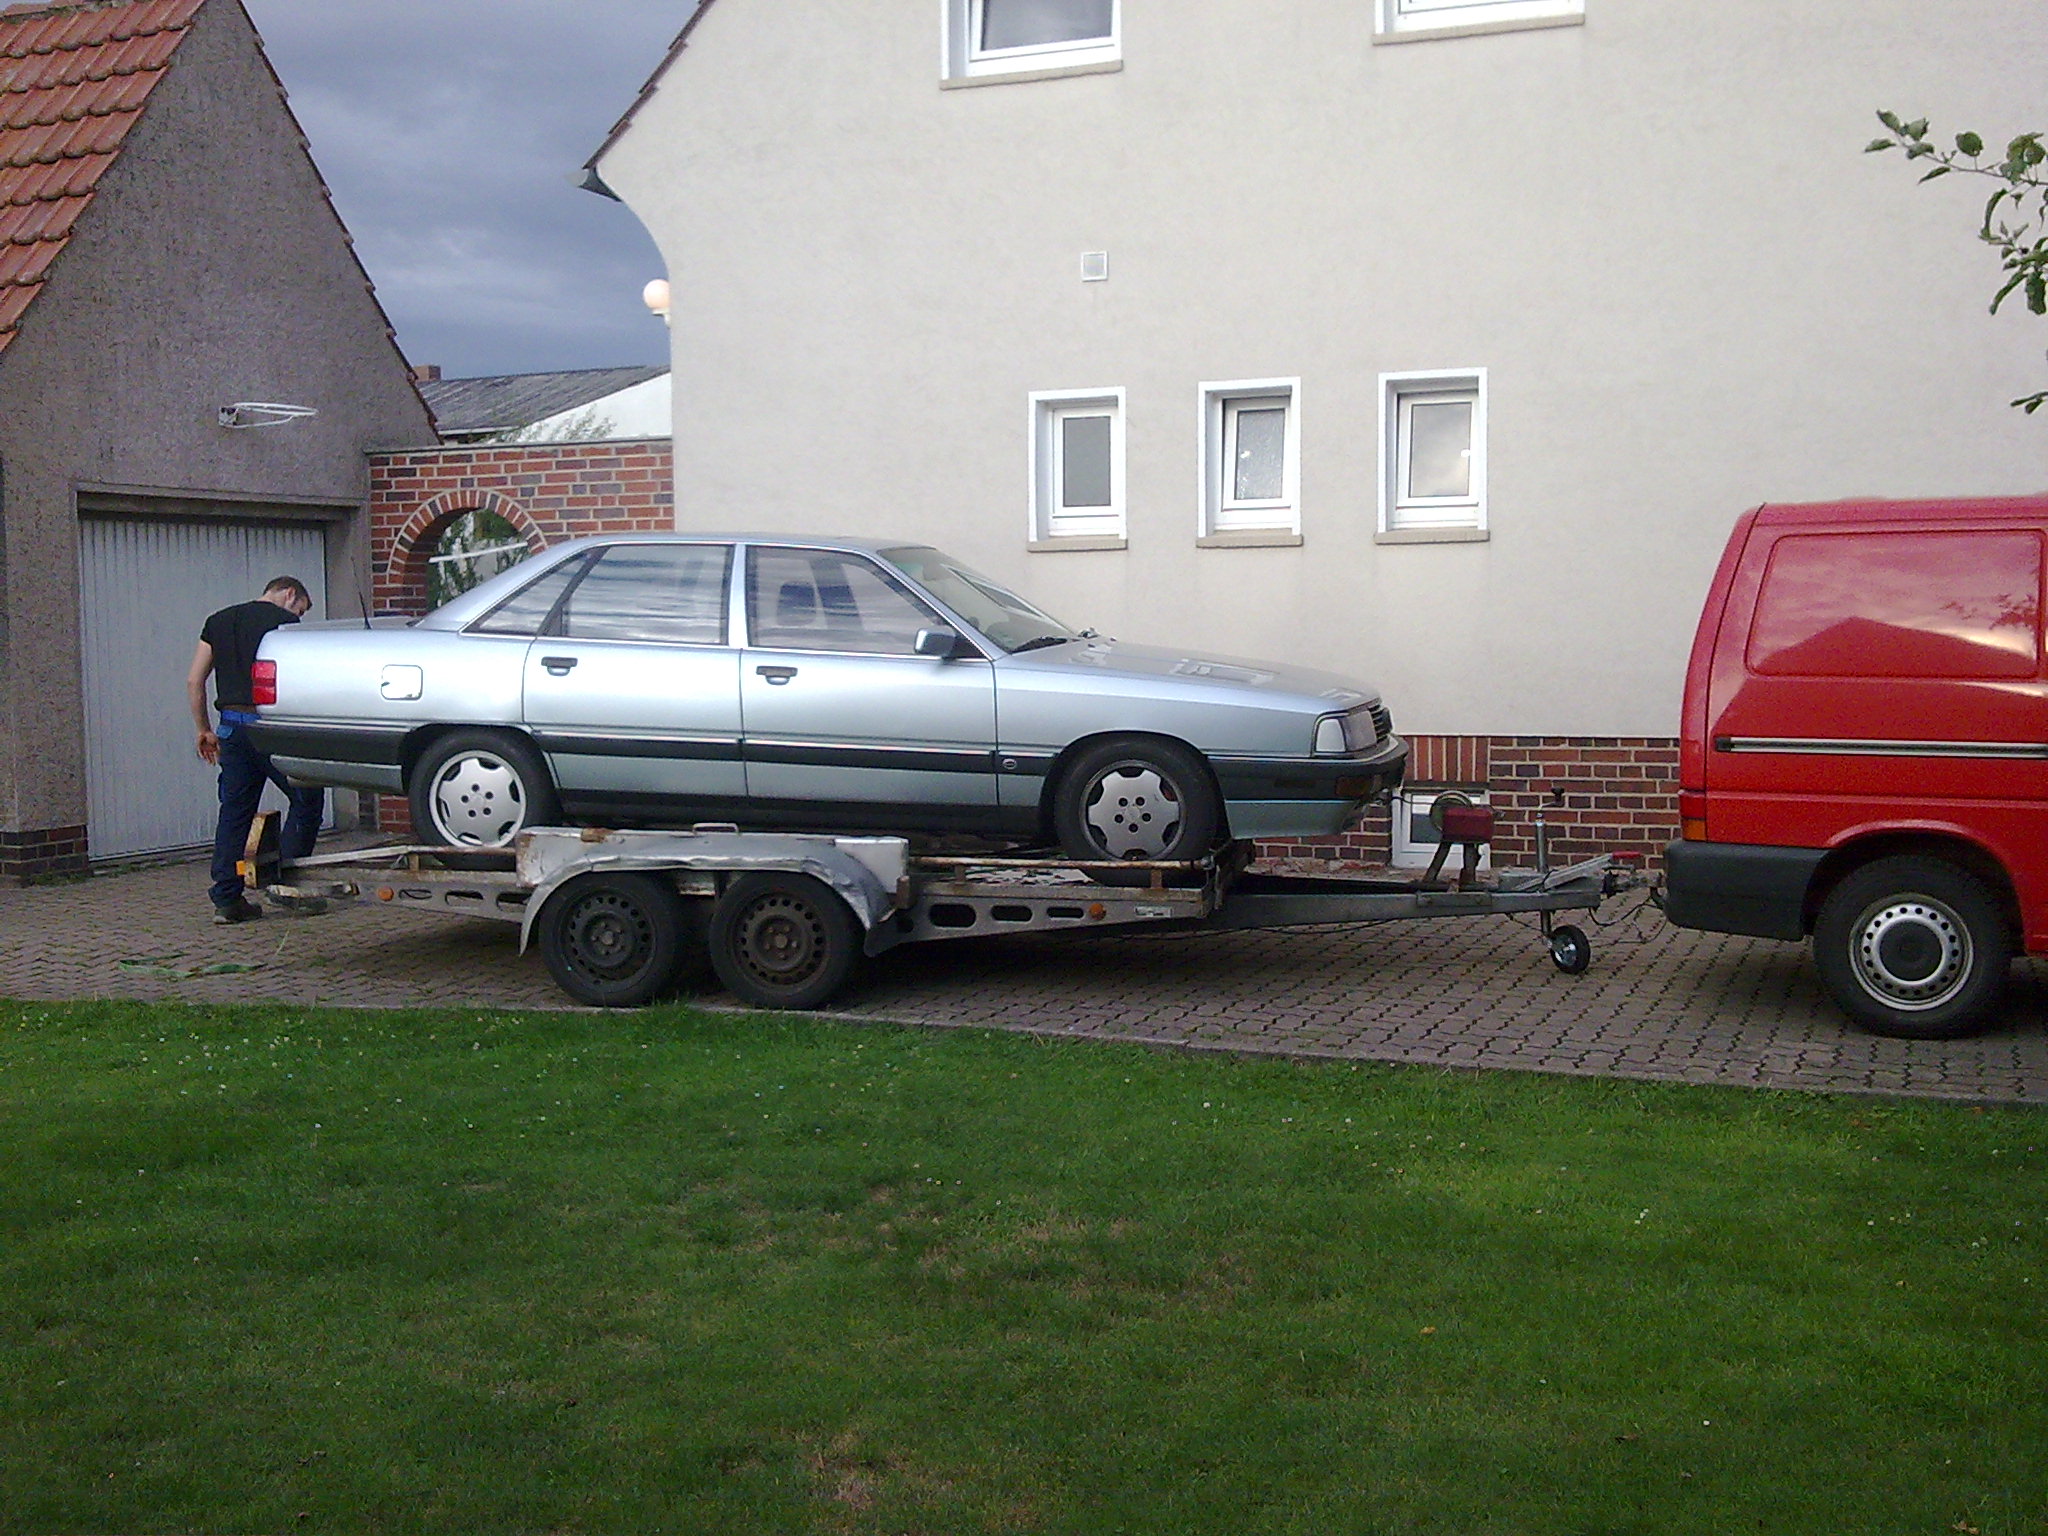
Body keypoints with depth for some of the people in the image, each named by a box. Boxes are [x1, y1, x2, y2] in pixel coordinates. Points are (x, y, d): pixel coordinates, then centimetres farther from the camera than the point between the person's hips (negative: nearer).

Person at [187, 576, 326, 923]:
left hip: (231, 725, 6)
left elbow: (193, 681, 16)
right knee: (307, 800, 5)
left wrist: (204, 730, 21)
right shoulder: (286, 621, 0)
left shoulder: (219, 621, 18)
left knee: (234, 811, 9)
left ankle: (227, 899, 8)